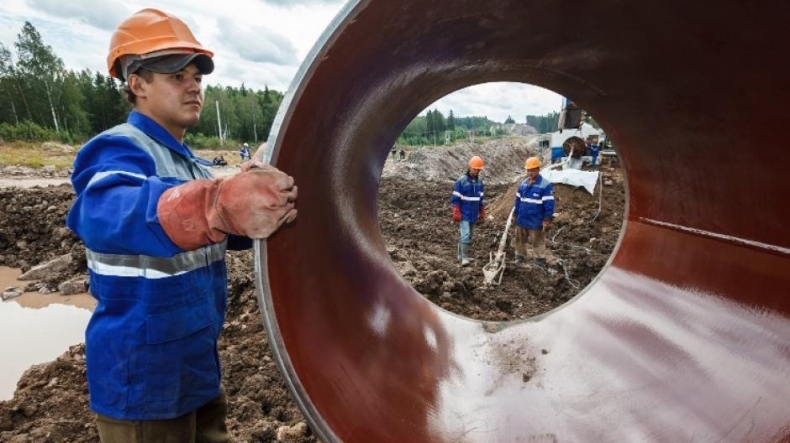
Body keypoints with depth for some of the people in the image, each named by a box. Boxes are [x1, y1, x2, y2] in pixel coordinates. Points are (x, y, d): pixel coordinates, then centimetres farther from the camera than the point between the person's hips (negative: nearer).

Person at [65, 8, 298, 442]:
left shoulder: (191, 162, 9)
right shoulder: (118, 150, -19)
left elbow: (226, 233, 4)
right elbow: (108, 213, -42)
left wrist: (265, 203, -16)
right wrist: (215, 203, -62)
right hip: (142, 378, -8)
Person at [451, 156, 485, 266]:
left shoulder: (479, 181, 6)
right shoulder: (461, 180, -11)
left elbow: (480, 198, 16)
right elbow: (455, 199, -10)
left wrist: (482, 213, 16)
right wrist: (456, 214, -14)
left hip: (473, 214, 6)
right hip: (464, 214, -6)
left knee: (470, 235, 12)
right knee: (465, 234, -12)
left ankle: (461, 254, 25)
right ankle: (464, 257, -6)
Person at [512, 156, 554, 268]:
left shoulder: (545, 185, -14)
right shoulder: (523, 183, 7)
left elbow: (549, 204, -15)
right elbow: (518, 200, 14)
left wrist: (547, 220, -16)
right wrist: (515, 214, 15)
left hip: (536, 222, -6)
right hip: (521, 220, 6)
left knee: (537, 242, 4)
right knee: (520, 240, 17)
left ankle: (540, 261, 16)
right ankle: (520, 257, 33)